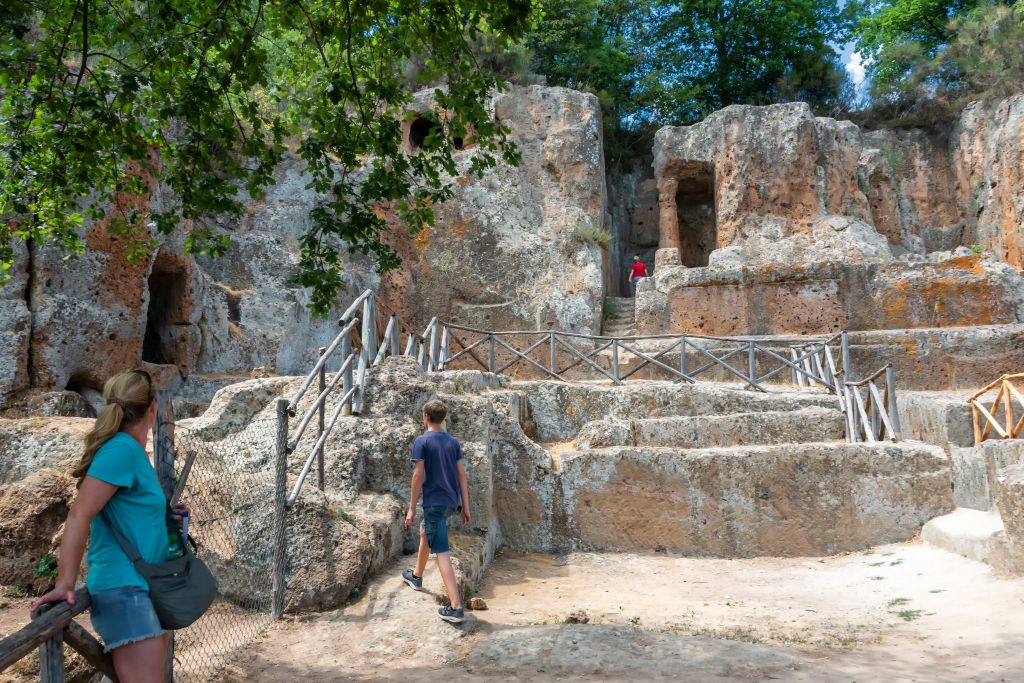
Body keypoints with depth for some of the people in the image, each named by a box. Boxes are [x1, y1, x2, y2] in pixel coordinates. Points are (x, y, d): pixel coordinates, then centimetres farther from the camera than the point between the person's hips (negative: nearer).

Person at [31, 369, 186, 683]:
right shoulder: (122, 448, -16)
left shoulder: (133, 450, 10)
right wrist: (65, 584, -22)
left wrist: (165, 514, 17)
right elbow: (79, 516, -21)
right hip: (122, 587, -10)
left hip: (143, 586, 10)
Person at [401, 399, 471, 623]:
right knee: (424, 532, 30)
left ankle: (456, 608, -15)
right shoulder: (453, 442, 7)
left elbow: (418, 475, -12)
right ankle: (416, 576, 50)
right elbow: (462, 475, 5)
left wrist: (411, 508, -6)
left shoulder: (421, 441, -9)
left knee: (441, 553, -8)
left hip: (434, 502, -7)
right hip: (451, 501, 7)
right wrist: (465, 507, 9)